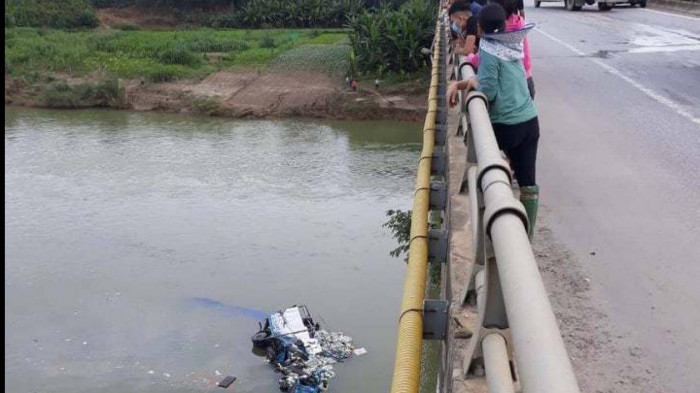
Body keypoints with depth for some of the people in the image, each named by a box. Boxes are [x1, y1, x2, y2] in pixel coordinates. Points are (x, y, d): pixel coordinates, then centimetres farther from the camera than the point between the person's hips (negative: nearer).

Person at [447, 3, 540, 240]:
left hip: (505, 125, -6)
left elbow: (489, 91, -15)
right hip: (530, 122, 6)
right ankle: (528, 233, 17)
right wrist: (459, 84, 3)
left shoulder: (488, 51, -12)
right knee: (528, 181, 9)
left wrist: (471, 82, 4)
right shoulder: (512, 46, 11)